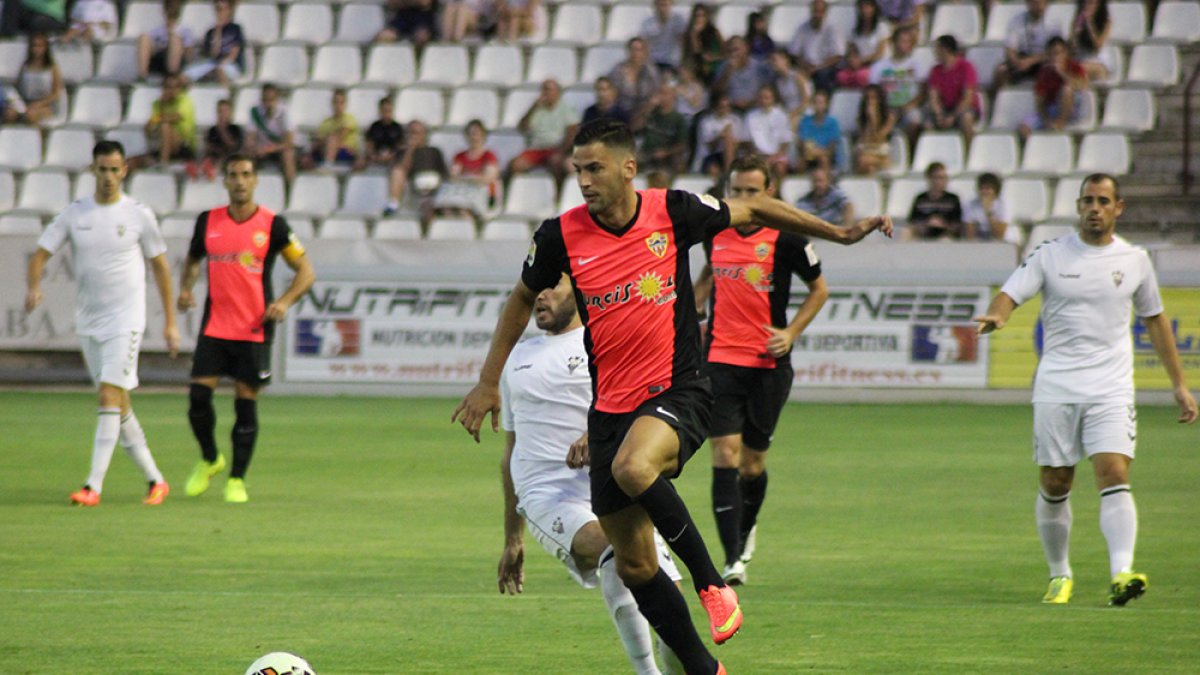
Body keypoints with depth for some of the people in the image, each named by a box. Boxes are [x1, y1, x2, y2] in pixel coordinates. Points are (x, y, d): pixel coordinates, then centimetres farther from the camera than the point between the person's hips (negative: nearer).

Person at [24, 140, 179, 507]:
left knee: (110, 398, -15)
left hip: (126, 319, -4)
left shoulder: (138, 215, -3)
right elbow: (40, 253, 1)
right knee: (119, 405, 8)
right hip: (88, 321, 4)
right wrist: (33, 287, -21)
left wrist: (170, 322, 6)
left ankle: (93, 486, -19)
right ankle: (155, 479, 20)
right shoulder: (74, 214, 3)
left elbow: (160, 265, 6)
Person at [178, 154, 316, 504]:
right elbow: (193, 259, 21)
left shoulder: (272, 225, -4)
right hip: (214, 327, 2)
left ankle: (237, 479, 10)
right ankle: (209, 460, 20)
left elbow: (306, 271, 1)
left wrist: (284, 302, -15)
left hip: (255, 329, -2)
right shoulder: (208, 221, 4)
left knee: (246, 403, -1)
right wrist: (185, 289, 2)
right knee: (198, 396, -6)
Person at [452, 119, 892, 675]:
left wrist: (840, 233, 12)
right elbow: (523, 300, 16)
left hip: (676, 390, -3)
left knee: (633, 469, -36)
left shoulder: (672, 211, -7)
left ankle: (711, 581, -15)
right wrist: (489, 382, 15)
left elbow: (753, 210, 10)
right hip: (610, 406, 4)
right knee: (633, 565, 2)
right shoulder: (561, 236, -3)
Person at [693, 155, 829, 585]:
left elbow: (819, 289, 7)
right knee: (725, 455, -12)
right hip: (720, 359, 2)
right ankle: (733, 559, -15)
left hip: (769, 364, -1)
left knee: (753, 461, 9)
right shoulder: (714, 232, 5)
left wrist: (792, 332, -5)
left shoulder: (786, 238, -6)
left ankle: (745, 531, 39)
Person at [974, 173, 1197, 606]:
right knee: (1054, 486, 4)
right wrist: (996, 315, -31)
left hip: (1111, 390, 0)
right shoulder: (1051, 255, 3)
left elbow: (1154, 320, 19)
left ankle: (1121, 573, -27)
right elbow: (1011, 294, -5)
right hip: (1056, 388, 0)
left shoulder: (1135, 260, 9)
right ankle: (1059, 575, 22)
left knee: (1114, 474, -17)